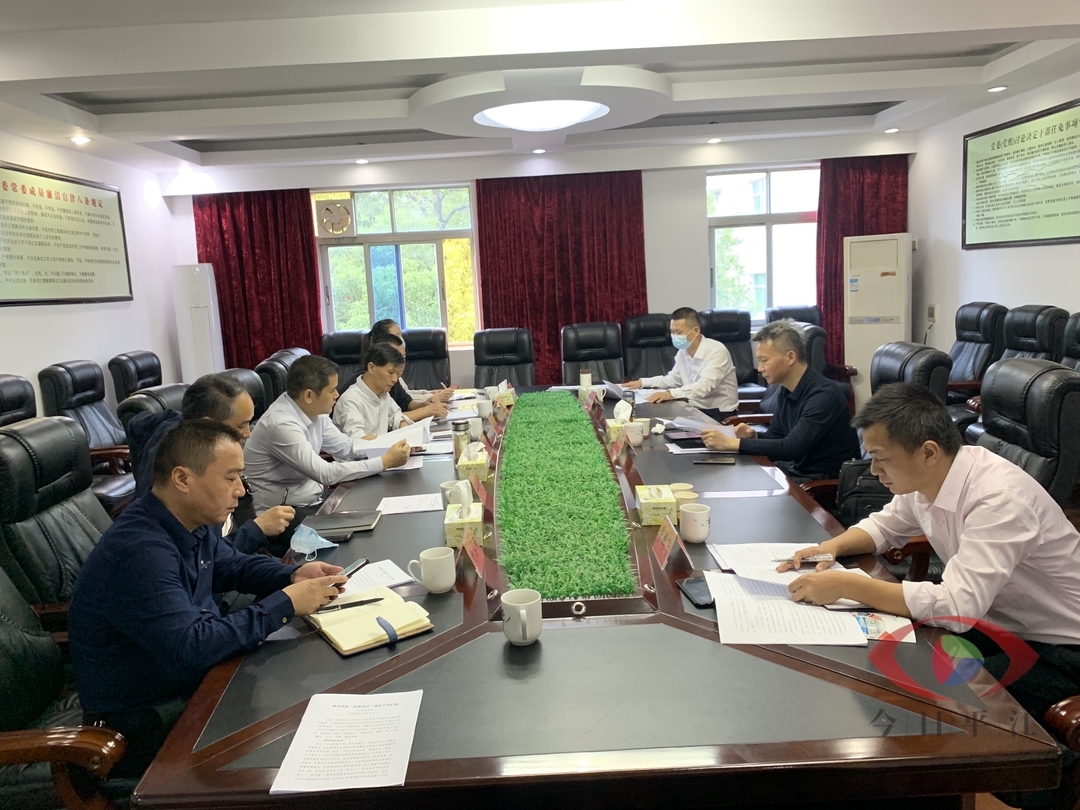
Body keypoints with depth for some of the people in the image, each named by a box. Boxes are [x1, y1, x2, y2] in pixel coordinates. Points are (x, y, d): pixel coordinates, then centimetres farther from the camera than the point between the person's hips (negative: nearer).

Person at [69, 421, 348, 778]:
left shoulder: (194, 522, -1)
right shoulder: (140, 551, -30)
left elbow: (231, 564, 17)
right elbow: (191, 647, -34)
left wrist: (294, 575, -3)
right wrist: (285, 604, -26)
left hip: (193, 681, 8)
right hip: (146, 722, -8)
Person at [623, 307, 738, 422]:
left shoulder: (717, 351, -20)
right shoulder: (682, 352, 4)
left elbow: (705, 386, -33)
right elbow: (674, 379, 22)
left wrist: (671, 394, -43)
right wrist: (642, 382, 11)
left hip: (719, 413, -7)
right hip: (696, 409, 7)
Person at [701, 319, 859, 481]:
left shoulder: (823, 395, -22)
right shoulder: (786, 390, 2)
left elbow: (790, 448, -29)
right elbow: (775, 436, 15)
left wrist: (730, 443, -29)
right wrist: (752, 436, -8)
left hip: (828, 481, -7)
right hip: (796, 468, 7)